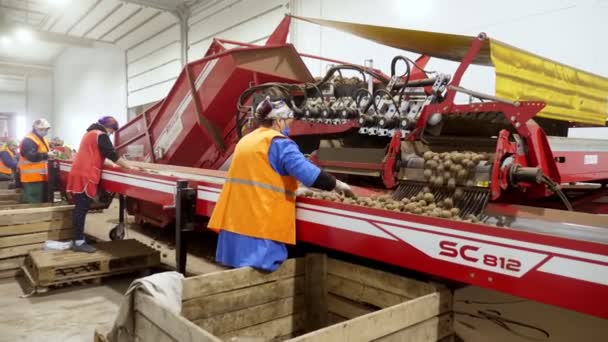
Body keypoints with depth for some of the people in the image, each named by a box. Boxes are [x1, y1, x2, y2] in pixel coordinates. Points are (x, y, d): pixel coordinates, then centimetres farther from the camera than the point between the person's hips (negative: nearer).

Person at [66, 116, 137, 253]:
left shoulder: (90, 133, 22)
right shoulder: (101, 135, -8)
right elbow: (112, 154, -12)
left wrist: (111, 164, 34)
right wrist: (129, 167, -6)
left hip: (79, 173, 10)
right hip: (85, 175, -10)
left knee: (80, 208, 13)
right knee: (82, 209, -8)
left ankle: (78, 238, 18)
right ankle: (79, 242, -6)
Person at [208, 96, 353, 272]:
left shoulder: (245, 140, 19)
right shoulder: (279, 143, -8)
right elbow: (307, 172, -15)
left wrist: (292, 189, 35)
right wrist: (337, 185, -2)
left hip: (236, 218, 8)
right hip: (261, 221, -8)